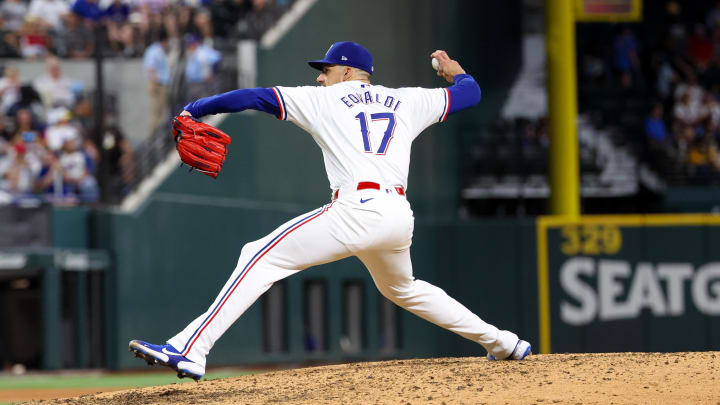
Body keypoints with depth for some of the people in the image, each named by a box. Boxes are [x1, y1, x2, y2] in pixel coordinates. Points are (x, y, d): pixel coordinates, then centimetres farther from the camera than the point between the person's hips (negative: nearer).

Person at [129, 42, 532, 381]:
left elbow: (254, 97, 8)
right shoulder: (407, 101, 22)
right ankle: (504, 344, 34)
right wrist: (454, 71, 55)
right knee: (402, 288, 34)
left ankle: (189, 350, -22)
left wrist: (193, 108, 16)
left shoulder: (323, 100, 11)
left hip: (358, 211, -6)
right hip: (400, 217, 6)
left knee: (261, 259, -7)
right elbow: (470, 93, 32)